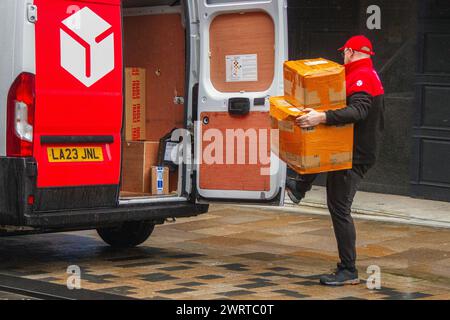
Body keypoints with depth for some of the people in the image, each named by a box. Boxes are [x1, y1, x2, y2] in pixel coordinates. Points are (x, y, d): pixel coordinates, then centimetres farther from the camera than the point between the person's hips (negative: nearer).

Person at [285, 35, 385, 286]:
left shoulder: (361, 77, -19)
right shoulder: (370, 75, 15)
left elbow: (358, 111, -36)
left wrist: (322, 117, -45)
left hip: (355, 156, -10)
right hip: (356, 149, 10)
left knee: (339, 208, -8)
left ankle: (349, 271, -6)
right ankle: (299, 188, 48)